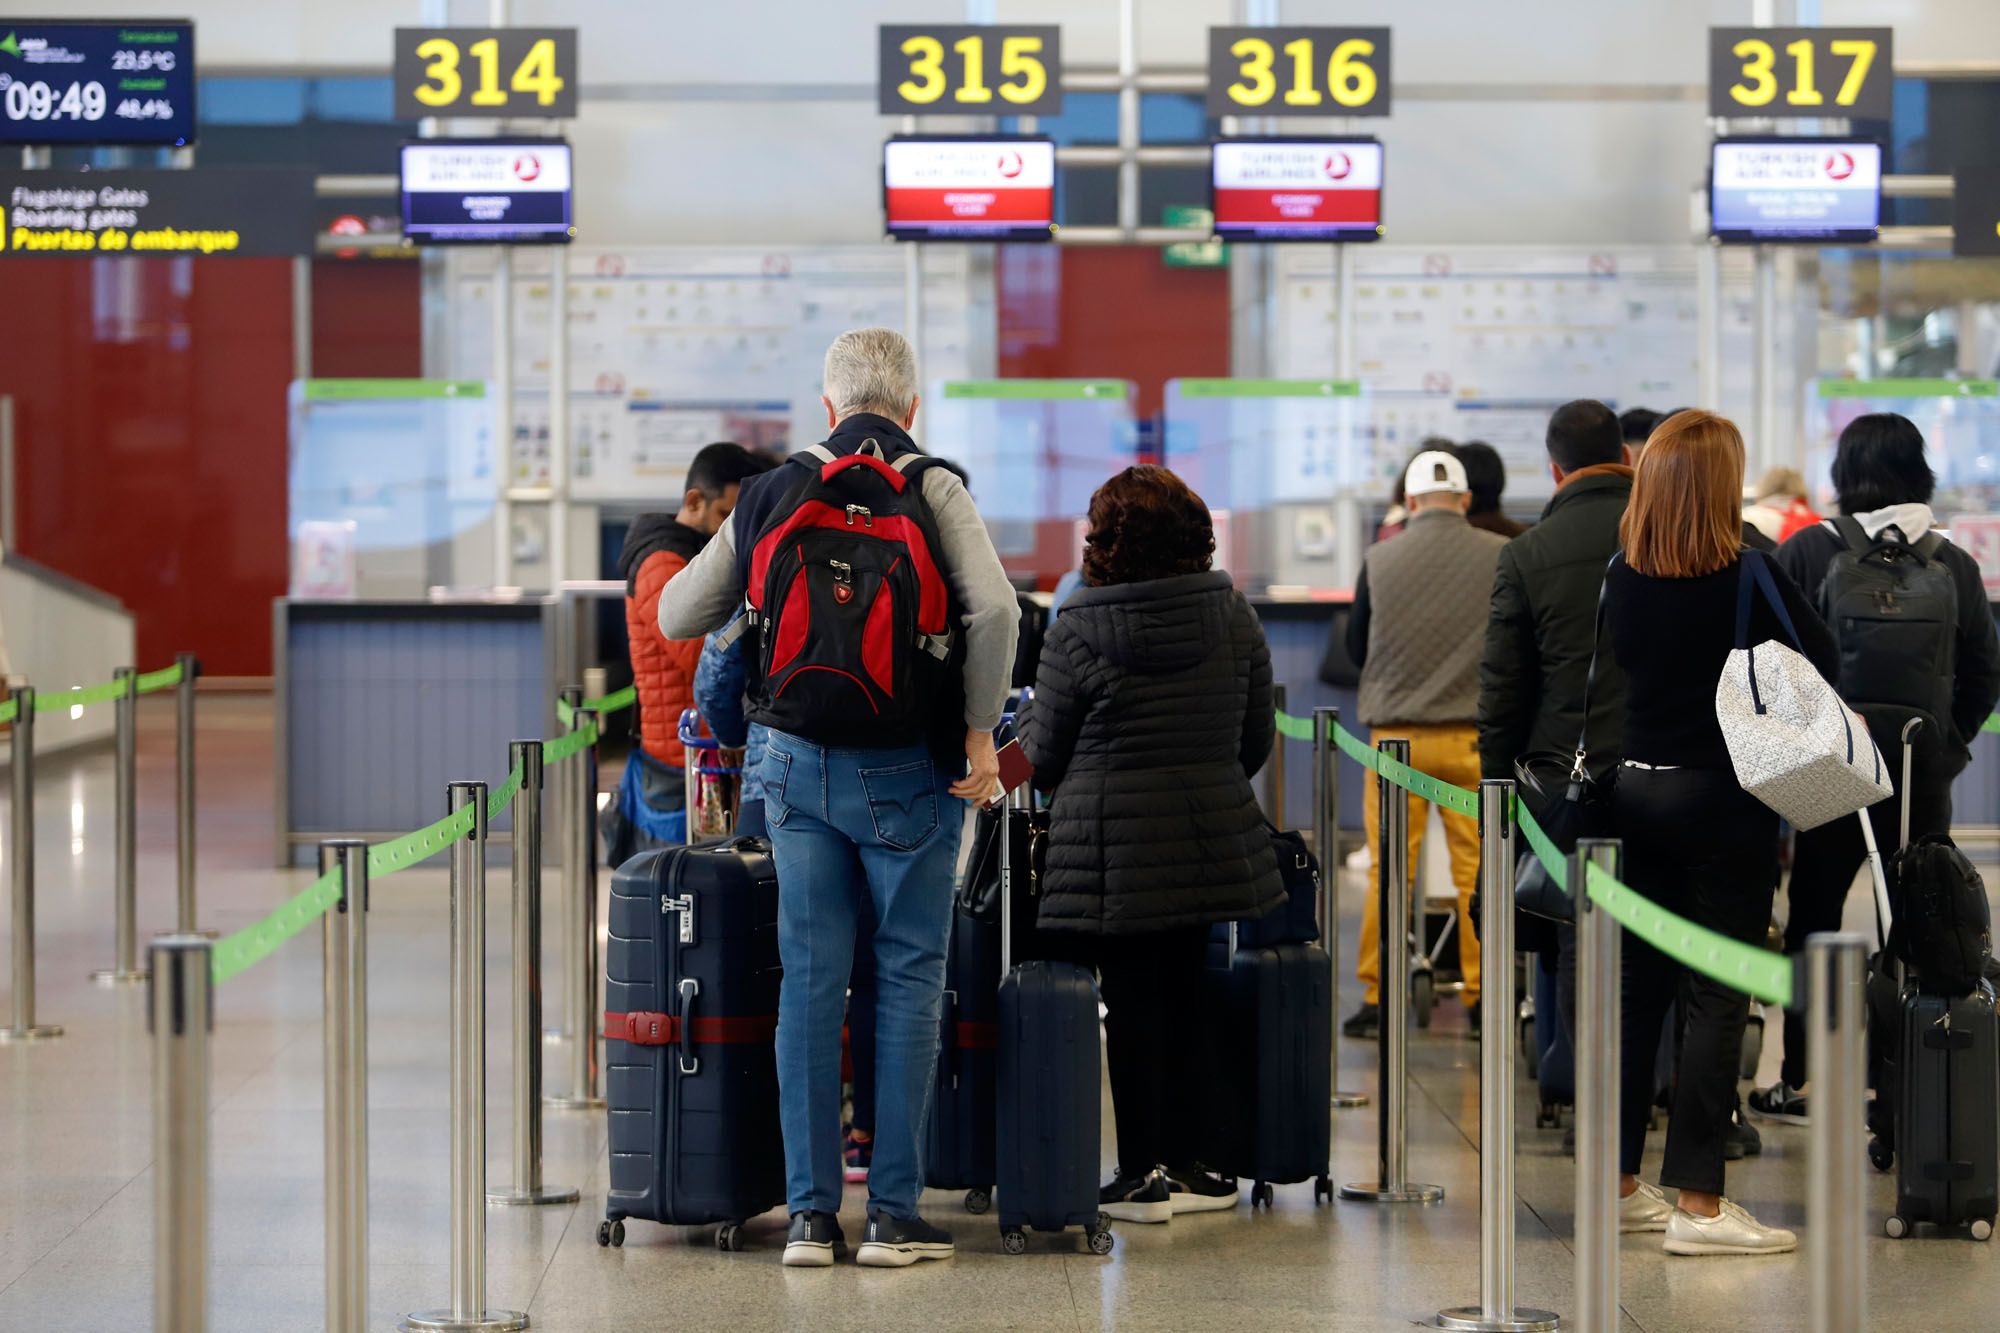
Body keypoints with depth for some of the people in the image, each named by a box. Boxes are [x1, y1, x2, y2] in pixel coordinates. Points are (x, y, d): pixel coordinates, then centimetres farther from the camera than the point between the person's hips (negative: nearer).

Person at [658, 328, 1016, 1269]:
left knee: (809, 981, 7)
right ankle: (893, 1215, 4)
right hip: (905, 769, -3)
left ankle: (809, 1212, 7)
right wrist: (980, 734, -9)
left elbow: (676, 617, 10)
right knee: (908, 978, 4)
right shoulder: (932, 488, -4)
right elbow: (992, 607, -19)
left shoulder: (773, 493, 6)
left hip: (798, 766, 3)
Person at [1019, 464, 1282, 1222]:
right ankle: (1181, 1165, 19)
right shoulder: (1233, 618, 0)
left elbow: (1043, 756, -3)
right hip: (1214, 842, 4)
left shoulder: (1076, 633, -11)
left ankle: (1145, 1173, 9)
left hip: (1113, 853, -4)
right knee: (1183, 999, 13)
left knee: (1135, 1005, 4)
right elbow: (1258, 739, 9)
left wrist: (1027, 724, 20)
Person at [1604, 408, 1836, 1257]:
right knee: (1717, 998, -1)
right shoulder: (1748, 576, -14)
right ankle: (1696, 1202, -1)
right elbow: (1820, 662, -6)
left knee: (1639, 986, 13)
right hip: (1724, 798, -6)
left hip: (1637, 792, 6)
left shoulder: (1623, 577, 1)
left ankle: (1619, 1185, 18)